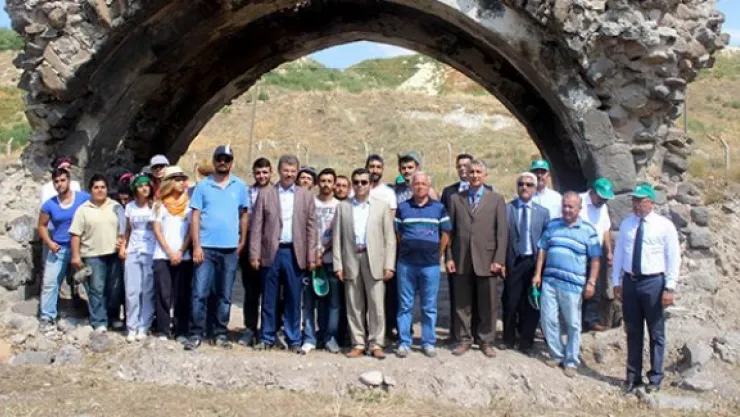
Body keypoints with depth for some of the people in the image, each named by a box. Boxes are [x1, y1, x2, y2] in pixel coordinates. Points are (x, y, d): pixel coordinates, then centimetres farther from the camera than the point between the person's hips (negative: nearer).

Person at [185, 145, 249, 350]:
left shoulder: (240, 186, 6)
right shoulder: (203, 186, 2)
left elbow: (244, 214, 10)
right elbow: (195, 217, 0)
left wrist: (242, 242, 5)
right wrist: (196, 246, -7)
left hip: (230, 249, 2)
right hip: (206, 247, -1)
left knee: (224, 295, 8)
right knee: (200, 293, -3)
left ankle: (220, 333, 17)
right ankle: (196, 333, 4)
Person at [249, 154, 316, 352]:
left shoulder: (306, 196, 9)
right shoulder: (265, 194, 6)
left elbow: (311, 228, 6)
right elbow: (257, 226, 4)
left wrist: (311, 257, 0)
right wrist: (254, 254, -3)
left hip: (295, 253, 0)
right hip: (271, 252, 0)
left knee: (293, 299, 4)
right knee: (269, 299, 6)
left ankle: (294, 340, 12)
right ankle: (267, 338, 16)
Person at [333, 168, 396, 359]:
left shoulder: (382, 206, 7)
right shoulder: (343, 207, 10)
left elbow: (389, 238, 3)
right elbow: (337, 238, 7)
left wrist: (389, 265, -4)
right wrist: (338, 265, -1)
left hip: (374, 260, -1)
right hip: (351, 260, 2)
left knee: (376, 305, -1)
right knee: (354, 306, 6)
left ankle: (376, 344, 7)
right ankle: (358, 344, 14)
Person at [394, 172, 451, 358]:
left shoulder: (439, 208, 5)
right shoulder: (402, 207, 5)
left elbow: (445, 234, 8)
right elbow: (397, 234, 9)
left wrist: (437, 255, 6)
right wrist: (406, 251, 6)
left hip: (430, 264, 0)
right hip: (406, 263, 0)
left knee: (429, 307, 5)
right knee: (405, 306, 4)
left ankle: (429, 343, 14)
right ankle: (404, 342, 10)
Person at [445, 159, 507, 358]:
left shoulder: (497, 199, 5)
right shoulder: (456, 198, 9)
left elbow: (502, 232, 0)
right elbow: (450, 230, 7)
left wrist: (499, 260, -7)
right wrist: (449, 257, 0)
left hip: (487, 261, -1)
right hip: (461, 260, 1)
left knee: (488, 305, 5)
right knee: (462, 304, 7)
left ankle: (486, 341, 18)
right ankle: (464, 340, 19)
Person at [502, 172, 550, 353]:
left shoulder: (543, 212, 7)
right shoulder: (506, 209, 1)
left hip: (534, 262, 1)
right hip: (513, 262, -1)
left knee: (531, 304, 7)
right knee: (511, 303, 8)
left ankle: (526, 342, 20)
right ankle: (508, 339, 26)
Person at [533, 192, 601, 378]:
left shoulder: (588, 231, 1)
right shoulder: (552, 225, 10)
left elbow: (595, 259, 0)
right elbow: (542, 250, 12)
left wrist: (591, 282, -7)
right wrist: (538, 274, 6)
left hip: (573, 284, -3)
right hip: (549, 280, 3)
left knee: (572, 324, 4)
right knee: (548, 320, 4)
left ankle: (571, 361, 15)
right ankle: (556, 355, 20)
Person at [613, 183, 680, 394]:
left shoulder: (665, 226, -5)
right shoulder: (626, 224, 7)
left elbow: (673, 258, -6)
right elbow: (619, 254, 11)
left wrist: (670, 288, -11)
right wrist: (616, 282, 8)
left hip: (653, 282, -4)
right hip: (630, 281, 4)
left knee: (656, 333, 6)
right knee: (633, 332, 11)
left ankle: (655, 378, 18)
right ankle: (633, 377, 21)